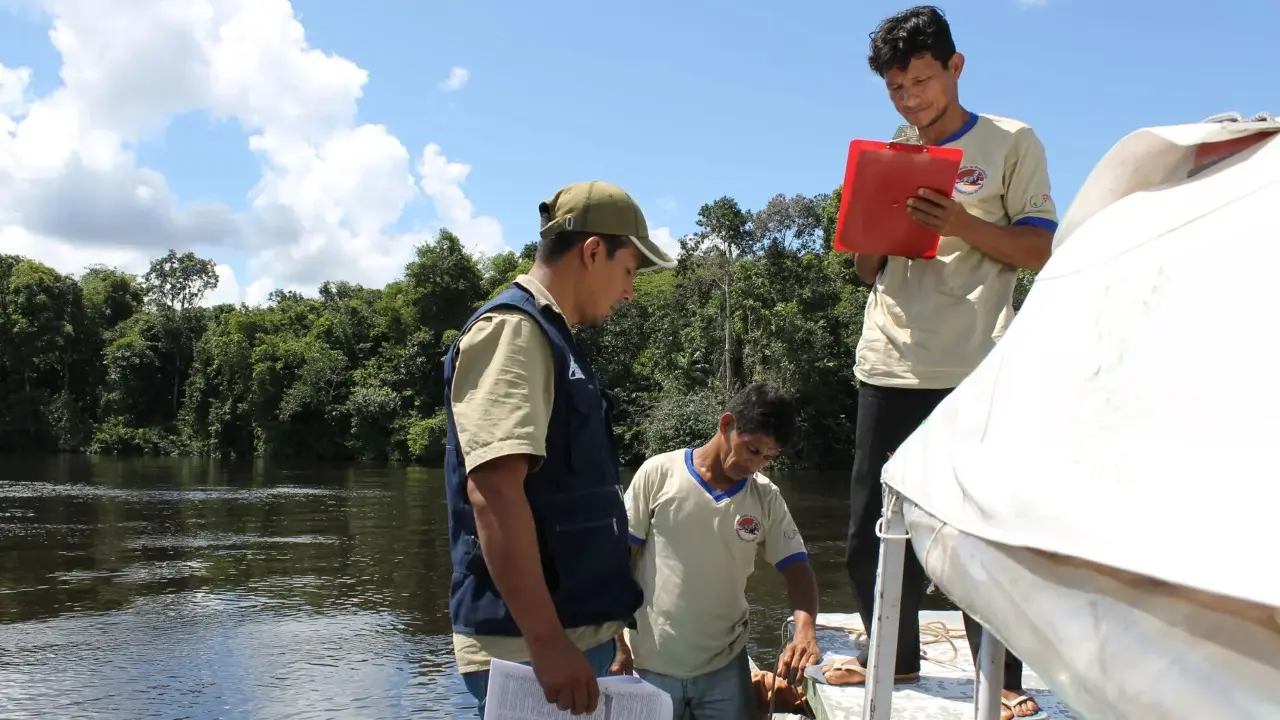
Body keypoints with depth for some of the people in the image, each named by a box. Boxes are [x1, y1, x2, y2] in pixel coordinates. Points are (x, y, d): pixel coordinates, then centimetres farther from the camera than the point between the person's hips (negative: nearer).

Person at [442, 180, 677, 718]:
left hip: (578, 632, 10)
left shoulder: (549, 337, 16)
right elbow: (493, 490, -25)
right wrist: (545, 641, -27)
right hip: (525, 646, -10)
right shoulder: (512, 329, -14)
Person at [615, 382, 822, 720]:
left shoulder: (767, 498, 0)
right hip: (651, 664, -2)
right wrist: (618, 644, -6)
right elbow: (619, 562, -4)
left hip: (725, 666, 2)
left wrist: (805, 631, -20)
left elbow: (797, 569, 0)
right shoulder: (658, 474, -8)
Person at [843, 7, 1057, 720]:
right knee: (870, 530, 7)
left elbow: (1040, 251, -1)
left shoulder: (1012, 144, 5)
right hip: (889, 367, 5)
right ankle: (896, 656, 24)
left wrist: (962, 224, -16)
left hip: (974, 372, -5)